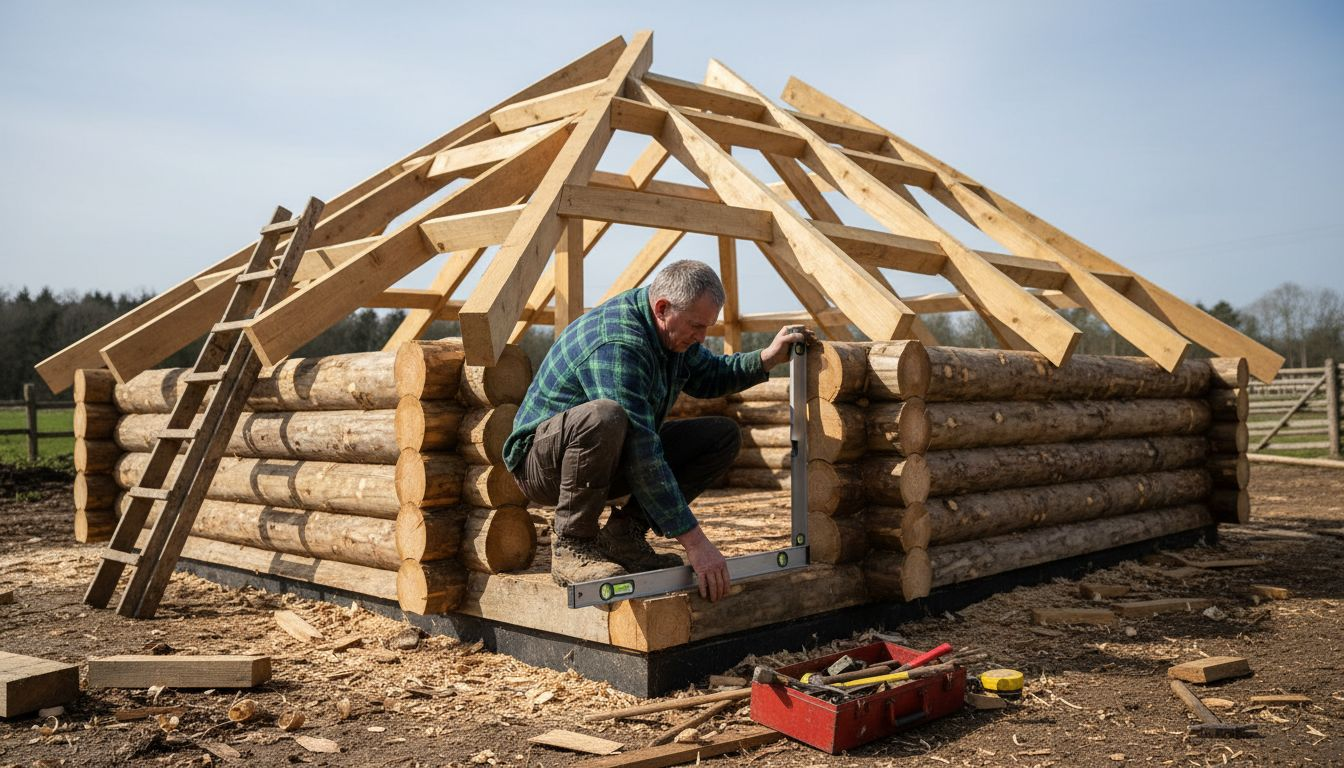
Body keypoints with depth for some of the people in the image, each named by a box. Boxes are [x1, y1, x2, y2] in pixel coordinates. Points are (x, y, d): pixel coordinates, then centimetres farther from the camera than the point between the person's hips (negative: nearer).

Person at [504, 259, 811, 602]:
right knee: (605, 416, -42)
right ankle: (570, 545, -21)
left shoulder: (672, 327, -2)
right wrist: (694, 541, -36)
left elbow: (705, 377, 20)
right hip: (541, 458, -9)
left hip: (611, 458, 9)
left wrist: (766, 359, 3)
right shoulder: (617, 344, -31)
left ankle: (624, 533, -4)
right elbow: (641, 457, -36)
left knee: (723, 436, 0)